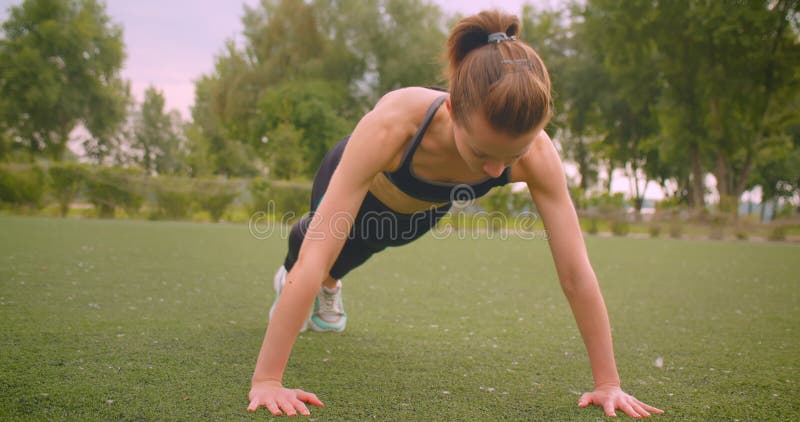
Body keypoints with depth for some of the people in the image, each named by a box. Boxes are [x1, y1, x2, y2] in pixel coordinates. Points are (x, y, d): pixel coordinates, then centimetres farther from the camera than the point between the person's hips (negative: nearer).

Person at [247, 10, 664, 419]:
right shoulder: (392, 125, -50)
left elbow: (577, 272, -35)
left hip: (423, 207, 3)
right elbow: (315, 256, -49)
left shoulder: (535, 152, -41)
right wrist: (266, 380, -48)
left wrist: (608, 382, -32)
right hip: (362, 181, -3)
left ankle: (328, 284, 68)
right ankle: (289, 277, 64)